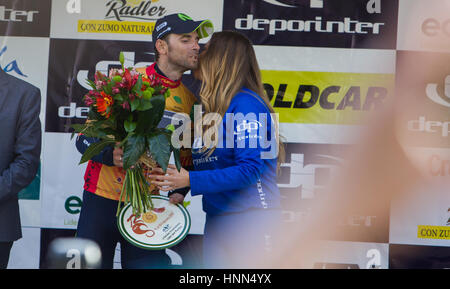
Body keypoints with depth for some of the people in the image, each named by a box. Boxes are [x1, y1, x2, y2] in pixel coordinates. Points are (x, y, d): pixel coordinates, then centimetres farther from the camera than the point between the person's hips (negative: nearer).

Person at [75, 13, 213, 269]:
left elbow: (187, 159, 13)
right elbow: (85, 139, -4)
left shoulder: (192, 101, 6)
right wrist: (112, 154, -24)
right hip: (102, 201, -2)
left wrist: (178, 192, -5)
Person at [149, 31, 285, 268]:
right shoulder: (211, 107, 13)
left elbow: (250, 169, -19)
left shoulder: (246, 104, -12)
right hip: (217, 220, 8)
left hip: (249, 219, -8)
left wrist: (190, 180, -21)